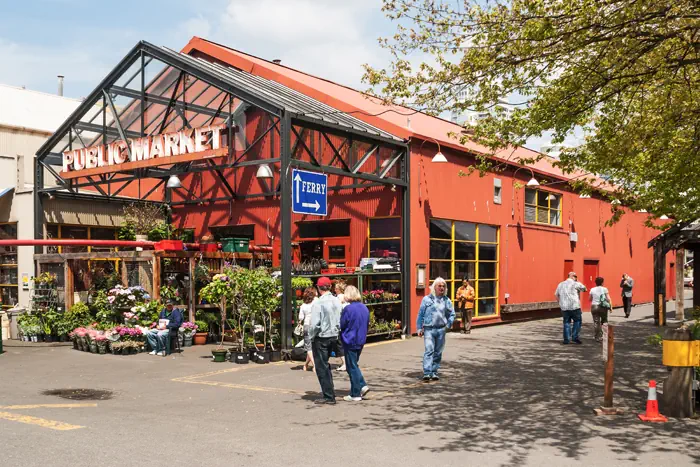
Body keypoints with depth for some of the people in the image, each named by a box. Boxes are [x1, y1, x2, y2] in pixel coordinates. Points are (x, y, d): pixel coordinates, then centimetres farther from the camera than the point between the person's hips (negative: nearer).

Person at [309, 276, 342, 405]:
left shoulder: (318, 303, -18)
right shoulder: (337, 301, 1)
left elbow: (314, 324, -20)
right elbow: (341, 320, 5)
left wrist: (312, 336, -5)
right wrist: (337, 332, 14)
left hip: (321, 338, -7)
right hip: (333, 337, 7)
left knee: (322, 367, 2)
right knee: (325, 365, 23)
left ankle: (329, 396, 4)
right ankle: (329, 391, 28)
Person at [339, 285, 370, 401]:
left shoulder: (348, 309, -18)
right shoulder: (364, 308, 4)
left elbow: (341, 325, -12)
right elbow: (367, 325, 12)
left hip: (350, 341, -7)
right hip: (361, 341, 7)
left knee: (352, 367, 2)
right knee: (354, 365, 21)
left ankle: (355, 394, 7)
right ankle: (362, 385, 11)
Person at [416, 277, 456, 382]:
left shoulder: (446, 300, 10)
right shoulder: (427, 299, 1)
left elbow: (452, 314, 18)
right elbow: (420, 314, 4)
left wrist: (448, 324, 5)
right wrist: (419, 328, 1)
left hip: (441, 330, 3)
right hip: (429, 329, -3)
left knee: (438, 352, 8)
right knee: (429, 350, -13)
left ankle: (434, 372, 17)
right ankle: (426, 373, -17)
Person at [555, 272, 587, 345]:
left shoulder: (560, 284, 14)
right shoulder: (575, 284, -4)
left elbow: (556, 294, 19)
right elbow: (584, 289, 6)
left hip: (564, 307, 5)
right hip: (574, 306, -5)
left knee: (566, 322, 9)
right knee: (577, 321, 6)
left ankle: (566, 339, 6)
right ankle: (575, 337, -1)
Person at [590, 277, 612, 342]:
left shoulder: (592, 290, 3)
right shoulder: (604, 289, -4)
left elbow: (590, 299, 11)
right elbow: (608, 299, -8)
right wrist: (610, 306, -1)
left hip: (594, 307, 1)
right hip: (603, 307, -1)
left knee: (596, 322, 3)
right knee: (604, 322, 15)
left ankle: (597, 337, 2)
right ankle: (602, 336, 12)